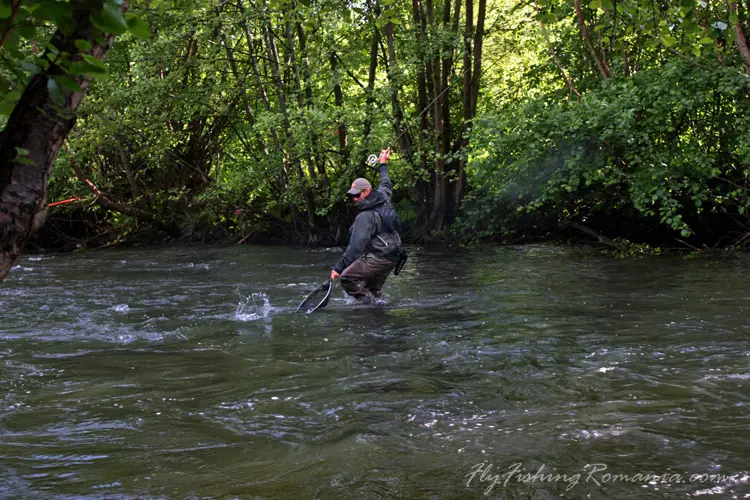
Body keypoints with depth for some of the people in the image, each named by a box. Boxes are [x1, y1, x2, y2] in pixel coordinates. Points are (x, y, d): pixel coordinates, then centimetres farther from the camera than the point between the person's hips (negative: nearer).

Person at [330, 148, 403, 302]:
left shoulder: (365, 217, -18)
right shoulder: (383, 198, 7)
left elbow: (356, 246, -25)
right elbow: (386, 184, 33)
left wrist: (338, 268, -25)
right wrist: (383, 164, 49)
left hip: (378, 258, -10)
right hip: (392, 257, 10)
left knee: (347, 277, -17)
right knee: (373, 290, 14)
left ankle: (369, 302, -21)